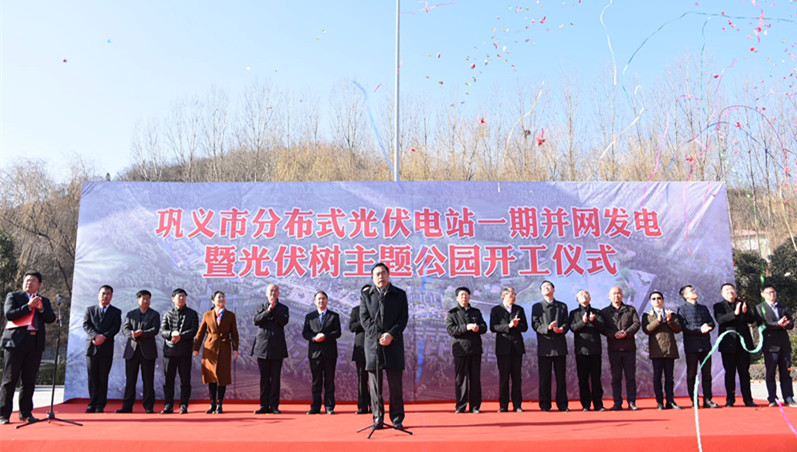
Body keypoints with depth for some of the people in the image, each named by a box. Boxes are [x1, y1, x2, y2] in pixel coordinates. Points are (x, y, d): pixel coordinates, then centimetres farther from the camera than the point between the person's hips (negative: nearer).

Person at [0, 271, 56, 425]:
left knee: (30, 380, 3)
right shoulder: (13, 296, 10)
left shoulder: (44, 301, 19)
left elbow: (51, 319, 7)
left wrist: (41, 308, -9)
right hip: (15, 341, -3)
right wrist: (29, 306, -12)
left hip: (35, 343, 3)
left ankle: (26, 412, 11)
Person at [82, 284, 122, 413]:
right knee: (92, 377, 3)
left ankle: (100, 405, 6)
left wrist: (103, 337, -16)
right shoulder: (90, 310, 14)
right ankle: (92, 404, 10)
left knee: (103, 377, 0)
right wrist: (96, 336, -15)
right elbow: (86, 325, 1)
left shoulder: (116, 312, 10)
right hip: (91, 347, 1)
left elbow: (116, 328, -1)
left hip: (106, 348, -1)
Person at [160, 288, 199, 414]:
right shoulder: (168, 314, 13)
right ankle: (168, 406, 11)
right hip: (169, 350, 2)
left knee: (185, 379, 0)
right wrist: (171, 334, -18)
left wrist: (180, 336, -16)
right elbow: (162, 331, 3)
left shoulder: (192, 314, 8)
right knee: (168, 379, 3)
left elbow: (194, 330, -3)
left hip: (185, 351, -2)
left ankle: (184, 406, 6)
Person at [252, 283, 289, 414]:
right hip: (262, 347, 1)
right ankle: (264, 405, 11)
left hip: (277, 347, -1)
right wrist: (268, 311, -16)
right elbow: (256, 320, -6)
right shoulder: (261, 307, 12)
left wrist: (274, 309, -14)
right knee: (264, 378, 4)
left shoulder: (283, 308, 9)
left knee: (275, 378, 0)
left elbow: (284, 321, -10)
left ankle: (274, 405, 6)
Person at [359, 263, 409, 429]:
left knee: (395, 384, 0)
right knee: (374, 384, 2)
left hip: (394, 344, 0)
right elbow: (364, 319, 1)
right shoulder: (365, 295, 9)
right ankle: (378, 418, 11)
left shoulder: (400, 294, 9)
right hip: (372, 344, 1)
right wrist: (378, 336, -11)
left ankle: (397, 419, 8)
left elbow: (404, 318, 2)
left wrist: (390, 335, -12)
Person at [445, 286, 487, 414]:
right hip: (460, 349, -3)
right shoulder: (452, 313, 6)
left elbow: (484, 327, 9)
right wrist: (466, 327, -19)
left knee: (475, 379, 4)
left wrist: (478, 327, -14)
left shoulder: (476, 312, 17)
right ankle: (461, 406, 6)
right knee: (460, 379, -1)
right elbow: (450, 330, -7)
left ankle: (475, 406, 10)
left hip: (475, 349, 3)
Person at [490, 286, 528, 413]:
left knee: (516, 377, 4)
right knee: (503, 377, 0)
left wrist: (516, 325, -12)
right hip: (503, 347, -3)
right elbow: (493, 327, -8)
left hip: (517, 346, 3)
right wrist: (508, 326, -18)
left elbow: (525, 327, 9)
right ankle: (503, 405, 5)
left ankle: (517, 405, 9)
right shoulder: (495, 310, 3)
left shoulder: (519, 309, 13)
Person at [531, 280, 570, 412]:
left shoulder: (562, 306, 16)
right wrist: (547, 328, -18)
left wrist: (562, 329, -14)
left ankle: (562, 404, 10)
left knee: (561, 376, 3)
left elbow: (567, 323, 8)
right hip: (544, 346, -1)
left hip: (560, 345, 2)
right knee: (544, 377, 0)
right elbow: (535, 325, 0)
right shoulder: (536, 306, 10)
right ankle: (545, 405, 6)